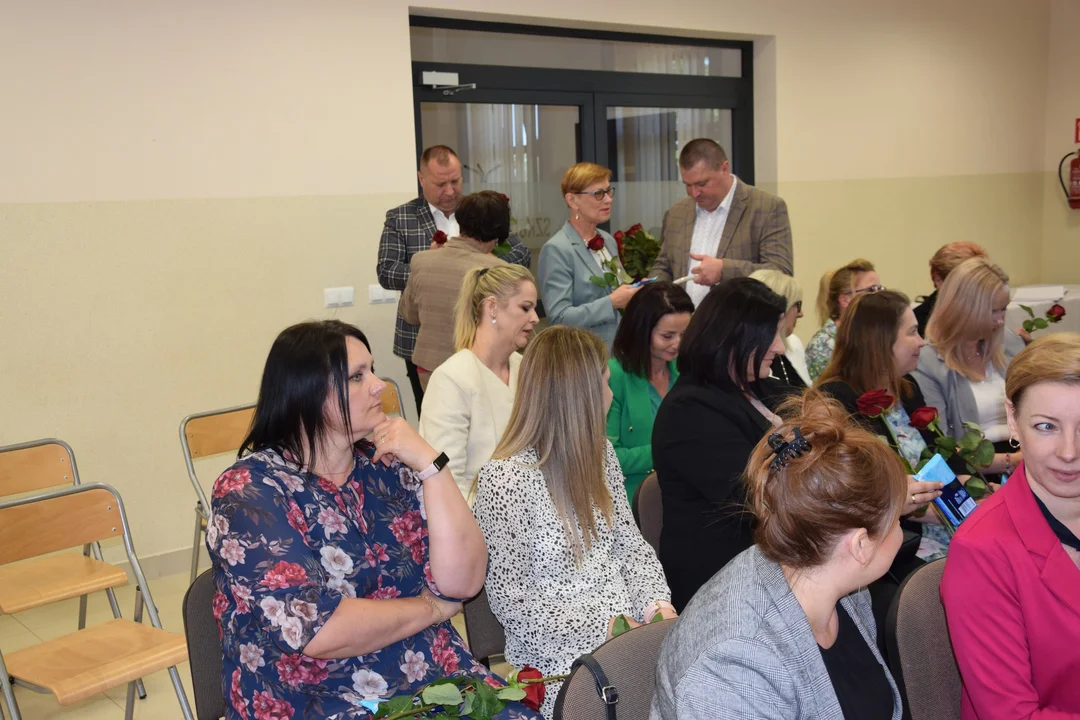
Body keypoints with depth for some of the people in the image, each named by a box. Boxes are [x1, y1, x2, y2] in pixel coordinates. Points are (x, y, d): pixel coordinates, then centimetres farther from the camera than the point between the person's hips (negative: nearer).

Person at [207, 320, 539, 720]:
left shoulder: (388, 467, 5)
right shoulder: (247, 493, -9)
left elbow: (462, 581, -4)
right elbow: (317, 632, -18)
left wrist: (429, 463, -11)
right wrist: (432, 607, -6)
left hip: (435, 682, 4)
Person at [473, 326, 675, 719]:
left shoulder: (599, 453, 7)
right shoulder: (506, 478, -16)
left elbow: (630, 544, 12)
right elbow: (509, 599, -14)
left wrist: (656, 601, -7)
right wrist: (602, 627, -18)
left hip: (626, 626, 7)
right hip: (563, 652, -7)